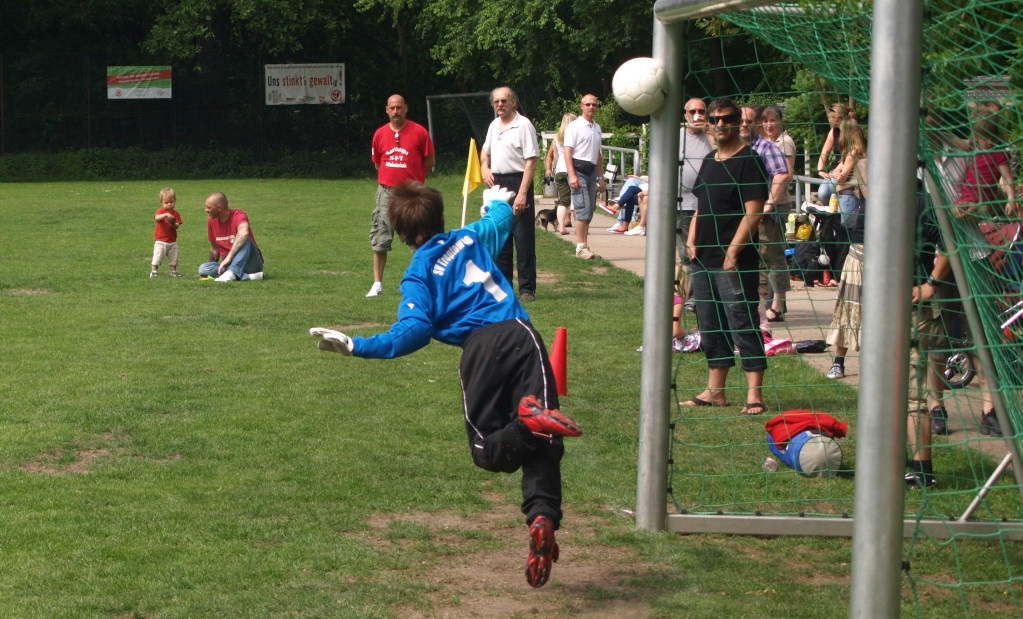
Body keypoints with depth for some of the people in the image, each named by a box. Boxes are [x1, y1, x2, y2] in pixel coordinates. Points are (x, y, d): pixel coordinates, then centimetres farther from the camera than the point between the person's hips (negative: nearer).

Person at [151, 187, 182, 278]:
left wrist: (173, 223, -25)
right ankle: (154, 272, -2)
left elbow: (177, 226, -3)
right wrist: (166, 214, -43)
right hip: (160, 241, -3)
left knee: (174, 257, 10)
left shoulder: (176, 214, 4)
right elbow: (157, 218, -28)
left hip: (172, 241, 3)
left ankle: (173, 271, 21)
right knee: (157, 256, -7)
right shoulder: (161, 211, -5)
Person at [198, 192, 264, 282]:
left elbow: (244, 233, -38)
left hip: (251, 263, -6)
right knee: (203, 269, -23)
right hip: (229, 264, 6)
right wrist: (212, 269, 13)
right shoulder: (211, 221, 6)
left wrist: (228, 257, -43)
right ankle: (248, 276, -31)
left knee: (244, 240, -33)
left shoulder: (238, 216, -15)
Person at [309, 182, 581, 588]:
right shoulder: (471, 237, 22)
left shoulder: (417, 274, 9)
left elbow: (413, 331, -5)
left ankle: (528, 421, -26)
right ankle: (542, 517, -32)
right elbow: (501, 219, 45)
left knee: (488, 450, 9)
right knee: (541, 443, -4)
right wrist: (498, 202, 68)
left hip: (478, 347, -3)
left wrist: (356, 346, 0)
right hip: (519, 333, 3)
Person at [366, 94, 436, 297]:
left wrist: (413, 176, 2)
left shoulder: (419, 132, -4)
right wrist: (391, 176, 9)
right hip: (387, 192, 2)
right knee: (380, 239, 0)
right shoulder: (380, 134, 5)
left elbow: (430, 161, 2)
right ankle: (377, 284, 6)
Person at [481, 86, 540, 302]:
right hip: (497, 183, 8)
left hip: (517, 182, -8)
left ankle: (527, 289, -2)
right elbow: (485, 152, 30)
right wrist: (484, 168, 8)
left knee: (523, 239, -5)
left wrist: (522, 193, -23)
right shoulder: (494, 125, 13)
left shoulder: (523, 125, -11)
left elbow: (531, 161, -16)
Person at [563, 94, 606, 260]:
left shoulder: (597, 128, 16)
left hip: (592, 171, 7)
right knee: (583, 209, -14)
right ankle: (581, 246, -12)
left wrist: (600, 177, 22)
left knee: (589, 212, 8)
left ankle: (584, 245, 13)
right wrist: (572, 175, -20)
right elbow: (568, 152, -11)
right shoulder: (575, 126, -5)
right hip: (579, 170, -7)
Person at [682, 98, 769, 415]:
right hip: (704, 259, 8)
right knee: (710, 327, 12)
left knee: (743, 325, -8)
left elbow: (753, 211, -15)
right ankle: (715, 391, 20)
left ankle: (754, 395, -6)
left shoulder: (748, 160, -8)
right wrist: (692, 240, 8)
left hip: (735, 261, -8)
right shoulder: (709, 161, 17)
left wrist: (733, 250, -20)